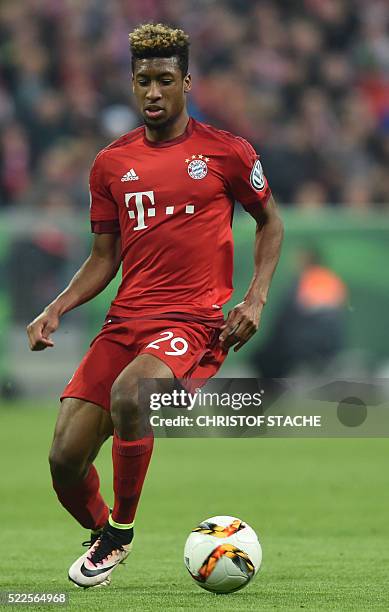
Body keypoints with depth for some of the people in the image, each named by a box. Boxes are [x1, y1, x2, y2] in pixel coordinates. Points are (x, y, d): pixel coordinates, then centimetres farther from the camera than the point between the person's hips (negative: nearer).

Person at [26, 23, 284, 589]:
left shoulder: (226, 153, 2)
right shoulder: (112, 164, 11)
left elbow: (270, 221, 14)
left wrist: (255, 299, 0)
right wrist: (57, 309, 1)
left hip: (195, 319, -4)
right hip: (125, 321, 4)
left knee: (127, 394, -35)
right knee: (65, 458, -8)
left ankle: (121, 529, -14)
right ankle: (101, 533, 25)